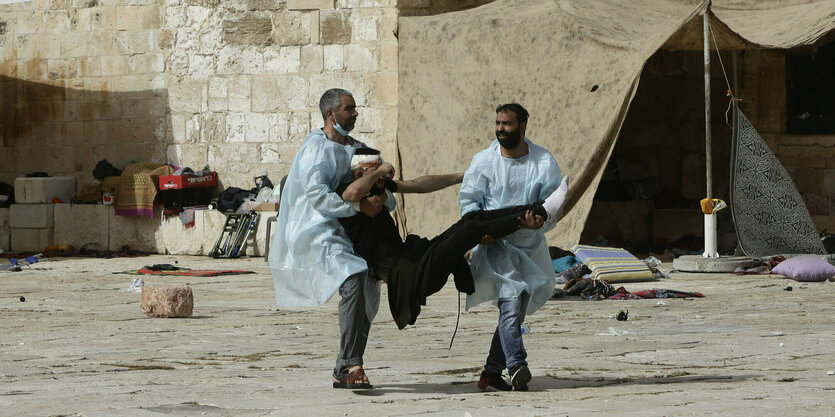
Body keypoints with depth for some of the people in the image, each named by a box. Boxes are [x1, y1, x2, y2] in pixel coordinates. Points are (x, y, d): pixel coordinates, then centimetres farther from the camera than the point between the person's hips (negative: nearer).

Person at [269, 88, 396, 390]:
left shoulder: (357, 149, 19)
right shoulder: (316, 147, -4)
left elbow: (387, 195, 15)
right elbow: (317, 195, -18)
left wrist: (382, 199, -10)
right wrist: (359, 206, -23)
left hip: (348, 233, 9)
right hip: (317, 231, -9)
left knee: (368, 296, 5)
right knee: (353, 279, -29)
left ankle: (343, 372, 14)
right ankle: (353, 365, -33)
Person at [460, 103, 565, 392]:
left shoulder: (544, 162, 0)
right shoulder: (483, 161, -1)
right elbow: (468, 199, 1)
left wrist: (541, 219, -23)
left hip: (529, 245, 3)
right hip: (496, 244, -3)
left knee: (516, 311, 8)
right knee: (510, 303, -21)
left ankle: (492, 373, 18)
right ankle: (517, 366, -33)